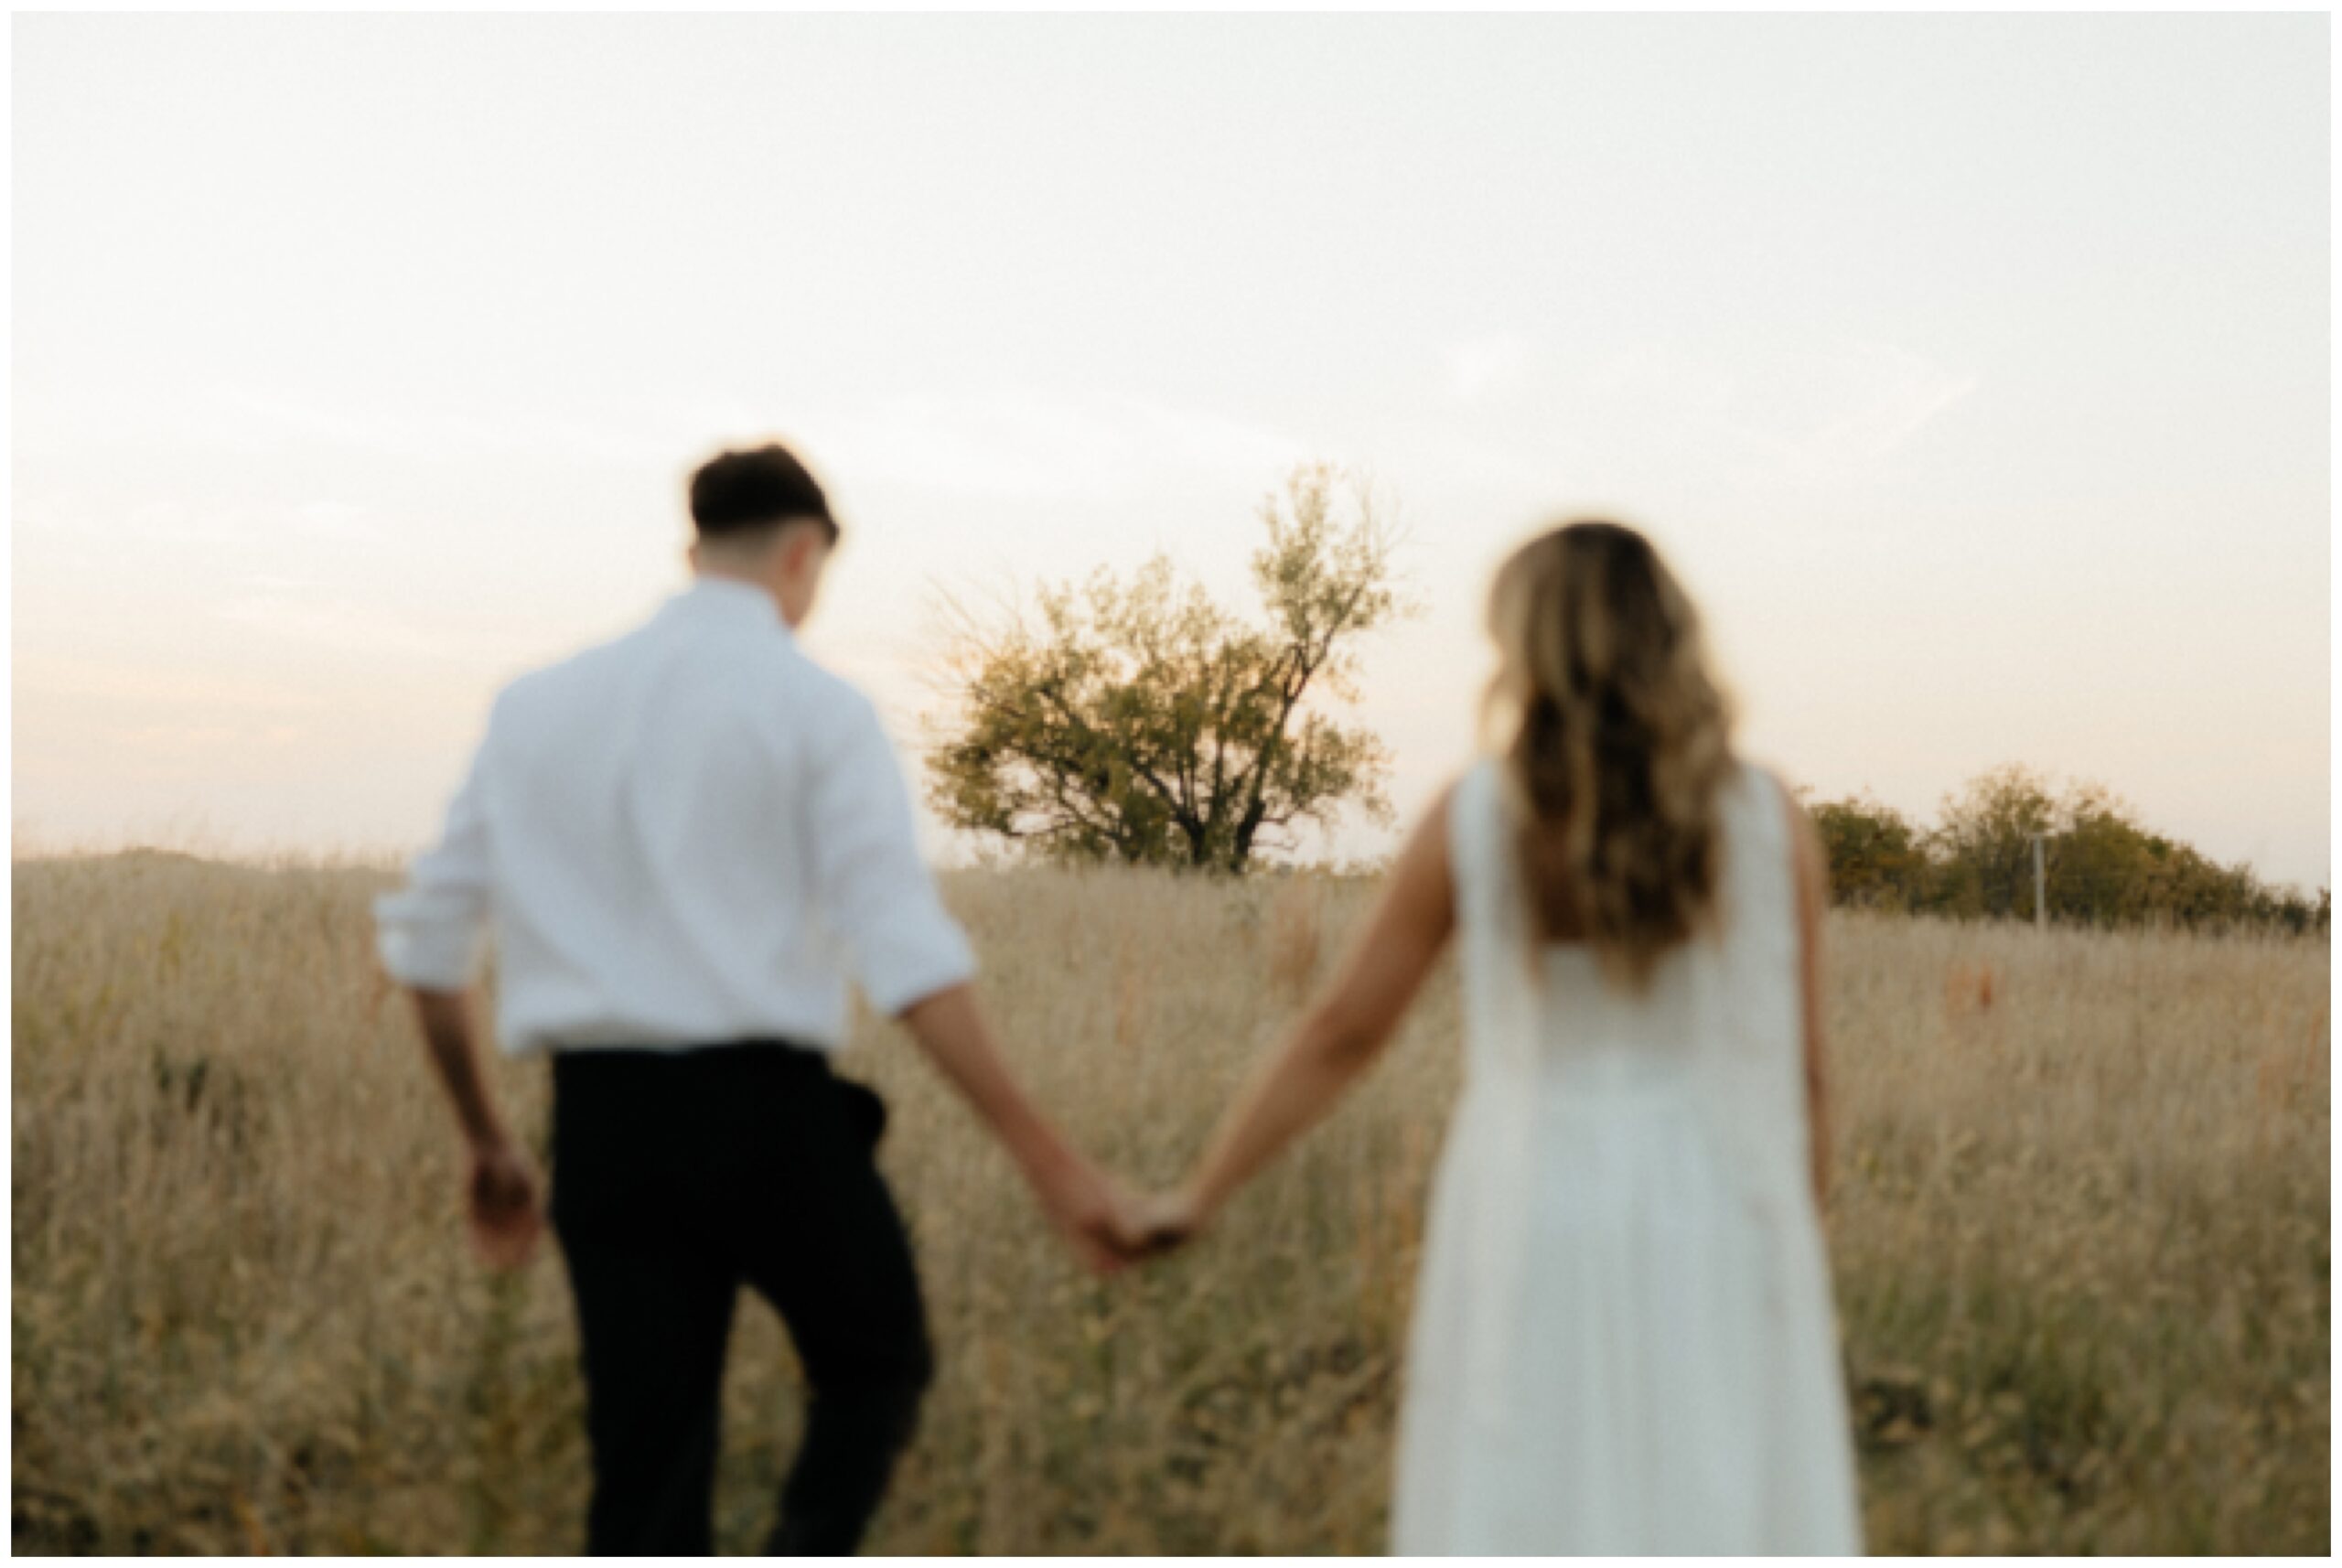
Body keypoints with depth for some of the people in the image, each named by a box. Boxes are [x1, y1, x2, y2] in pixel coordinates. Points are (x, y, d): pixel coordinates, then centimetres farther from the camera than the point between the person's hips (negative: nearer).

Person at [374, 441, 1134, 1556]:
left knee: (645, 1464, 11)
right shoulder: (813, 707, -4)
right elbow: (908, 959, -14)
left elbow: (425, 939, 13)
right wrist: (1049, 1163, -14)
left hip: (602, 1123, 4)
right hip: (766, 1109, -4)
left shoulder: (536, 705, 11)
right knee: (875, 1367, 21)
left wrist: (487, 1148, 23)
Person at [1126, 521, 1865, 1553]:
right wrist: (1799, 1243, 13)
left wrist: (1199, 1195, 11)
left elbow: (1342, 1032, 1)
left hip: (1534, 1244, 0)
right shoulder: (1767, 820, -2)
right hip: (1716, 1239, 0)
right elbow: (1798, 1068, 1)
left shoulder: (1474, 820, -3)